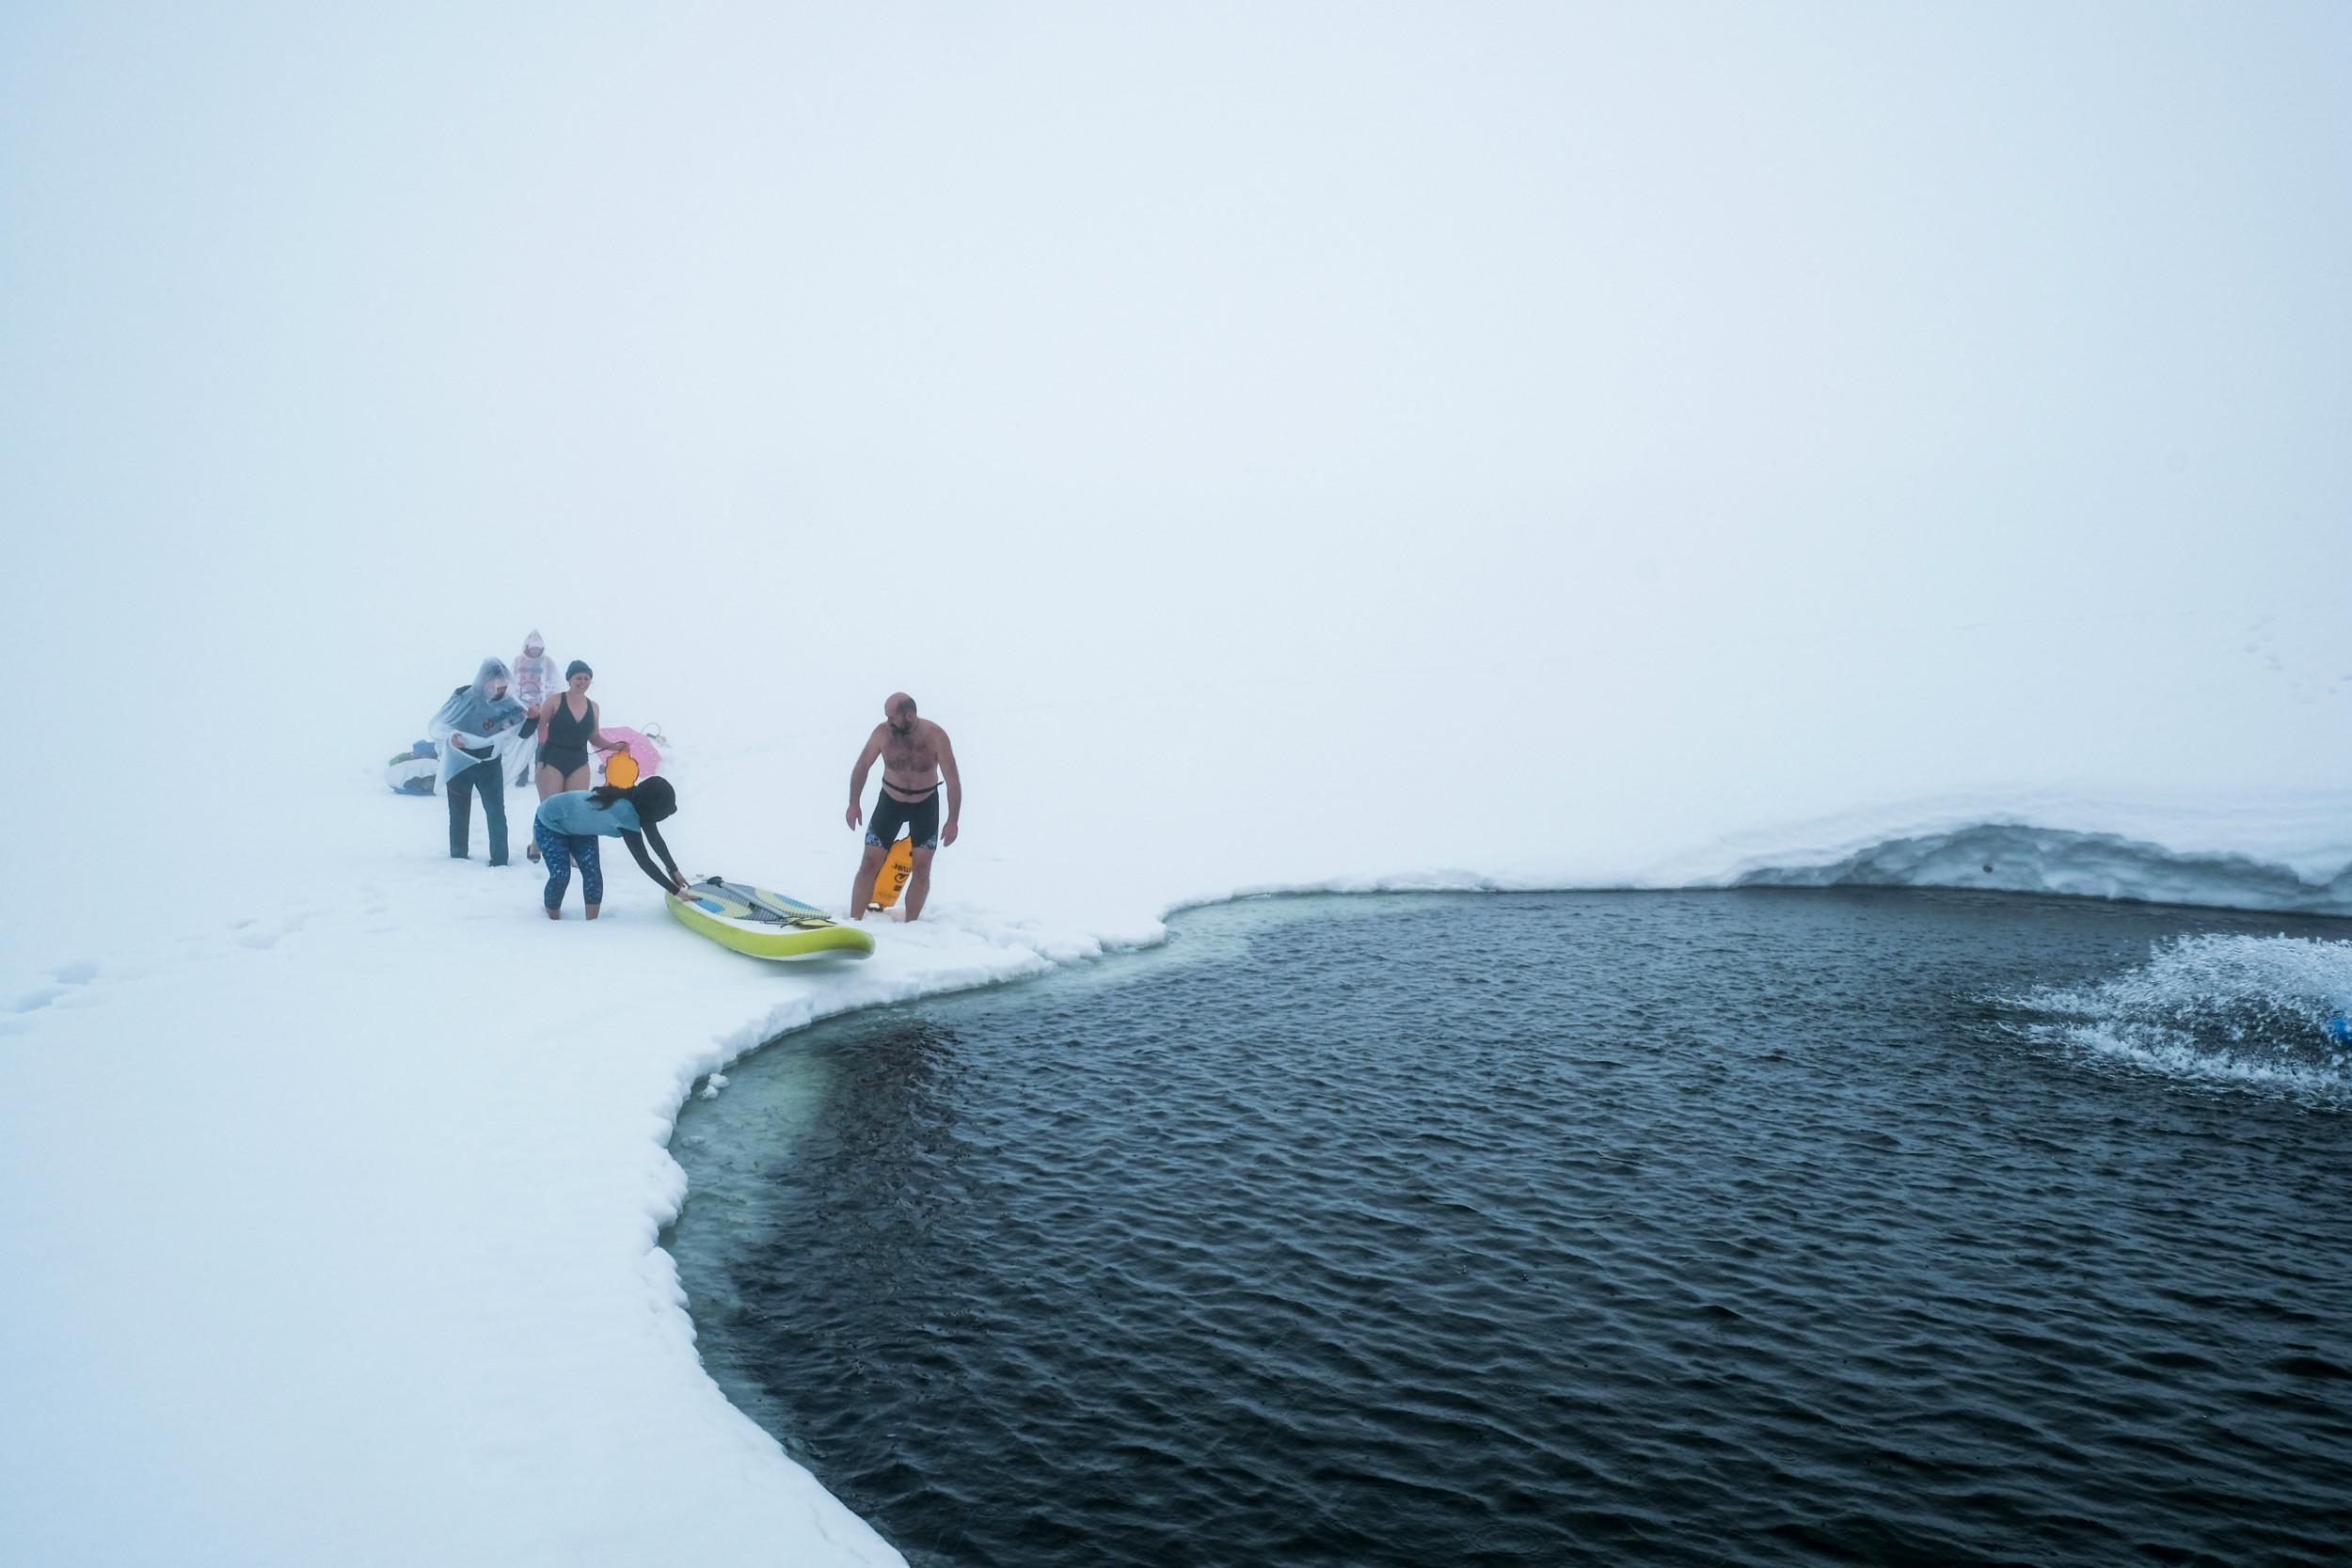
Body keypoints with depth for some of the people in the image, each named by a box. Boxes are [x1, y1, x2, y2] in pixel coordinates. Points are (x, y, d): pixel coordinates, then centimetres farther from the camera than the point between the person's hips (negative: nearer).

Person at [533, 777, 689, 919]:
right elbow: (644, 860, -38)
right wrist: (675, 890, -33)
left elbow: (655, 838, 0)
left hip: (578, 824, 8)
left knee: (593, 873, -6)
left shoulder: (637, 801, -16)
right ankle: (553, 921, 10)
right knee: (560, 875, -14)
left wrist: (674, 870, 2)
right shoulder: (625, 813, -41)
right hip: (550, 823, -8)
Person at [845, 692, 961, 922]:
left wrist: (952, 821, -17)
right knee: (869, 863, -5)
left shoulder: (935, 736, -22)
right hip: (890, 801, 1)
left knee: (922, 868, -3)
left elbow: (953, 780, -16)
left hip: (926, 804, -1)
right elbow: (862, 766, -1)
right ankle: (854, 922, 1)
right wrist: (853, 804, -1)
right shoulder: (883, 732, -18)